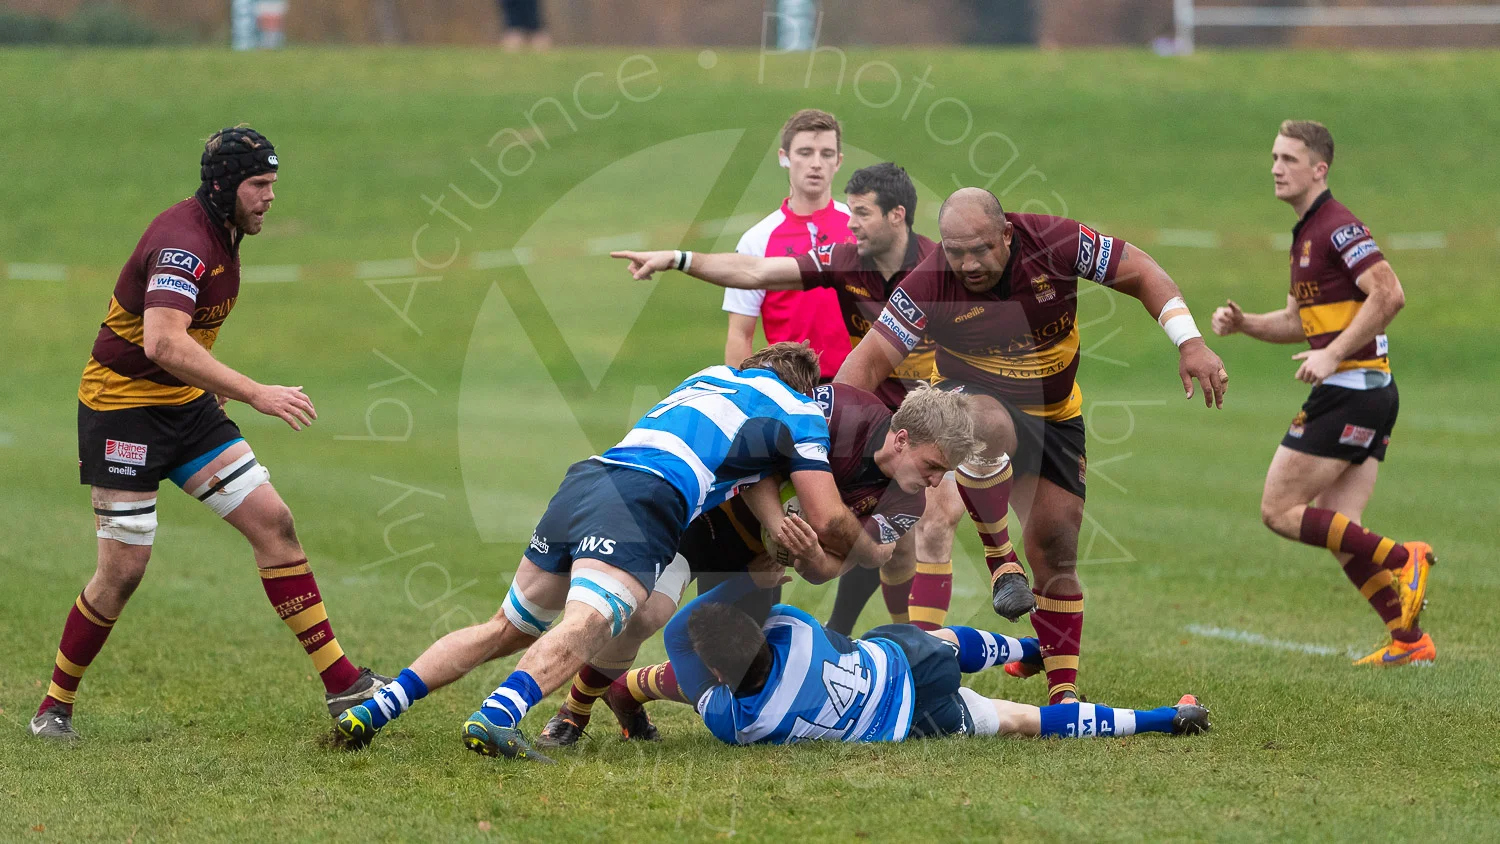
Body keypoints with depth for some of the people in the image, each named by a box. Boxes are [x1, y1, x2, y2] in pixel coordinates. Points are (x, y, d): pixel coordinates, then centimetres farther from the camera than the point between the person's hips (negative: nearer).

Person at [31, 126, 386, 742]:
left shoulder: (224, 234, 6)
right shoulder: (184, 241, -25)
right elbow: (162, 344, -40)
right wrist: (257, 395, -40)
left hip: (186, 405, 9)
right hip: (122, 407, -9)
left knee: (272, 521, -2)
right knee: (124, 570, -8)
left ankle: (341, 684, -2)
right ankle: (54, 707, 11)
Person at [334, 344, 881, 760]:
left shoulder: (712, 376, 35)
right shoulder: (800, 410, 15)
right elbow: (828, 521, 10)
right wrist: (872, 554, 29)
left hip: (585, 478, 7)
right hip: (645, 500, -7)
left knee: (507, 630, 18)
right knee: (587, 626, -26)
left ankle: (373, 710, 10)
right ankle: (495, 718, -53)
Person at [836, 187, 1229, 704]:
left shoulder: (1053, 242, -20)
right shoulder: (928, 286, -24)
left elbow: (1141, 274, -9)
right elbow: (870, 360, -22)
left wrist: (1190, 342, -18)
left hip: (1055, 416, 3)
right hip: (972, 398, -3)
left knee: (1056, 545, -3)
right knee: (990, 425, -40)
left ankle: (1063, 690, 9)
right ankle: (998, 559, -20)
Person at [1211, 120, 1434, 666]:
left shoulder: (1338, 227, -12)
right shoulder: (1305, 234, 19)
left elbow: (1389, 294, -23)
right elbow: (1298, 320, 28)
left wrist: (1333, 354, -24)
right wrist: (1242, 323, 11)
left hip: (1351, 391, -10)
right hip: (1370, 395, 10)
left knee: (1279, 511, -6)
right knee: (1337, 531, 7)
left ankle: (1401, 560, -10)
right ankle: (1410, 642, 7)